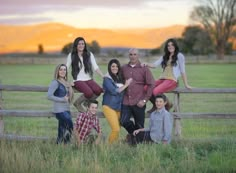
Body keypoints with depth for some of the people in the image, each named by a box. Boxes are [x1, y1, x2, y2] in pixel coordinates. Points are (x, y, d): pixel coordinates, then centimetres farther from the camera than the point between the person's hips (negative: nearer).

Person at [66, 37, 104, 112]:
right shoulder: (71, 55, 4)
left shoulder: (89, 54, 11)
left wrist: (104, 77, -4)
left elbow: (95, 67, 7)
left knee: (98, 90, -29)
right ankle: (78, 103, -1)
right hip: (78, 80, -3)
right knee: (89, 92, -33)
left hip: (89, 79, 3)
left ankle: (85, 103, -3)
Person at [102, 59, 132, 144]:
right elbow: (114, 91, -12)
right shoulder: (107, 78, -5)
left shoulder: (120, 78, 11)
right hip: (109, 106, -6)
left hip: (119, 107, 6)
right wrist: (126, 85, -7)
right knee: (116, 129, -15)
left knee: (117, 129, 4)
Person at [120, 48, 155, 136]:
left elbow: (151, 85, -3)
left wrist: (144, 100, -9)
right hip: (126, 102, 2)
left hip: (139, 103, -2)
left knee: (139, 126, 4)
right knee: (124, 121, -8)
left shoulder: (144, 69, 0)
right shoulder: (123, 68, 8)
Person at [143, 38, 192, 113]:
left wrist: (186, 84, 3)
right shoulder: (165, 56, 23)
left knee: (155, 91, -31)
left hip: (172, 80, -6)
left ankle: (167, 105, -3)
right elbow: (155, 64, 8)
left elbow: (182, 71, 3)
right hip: (162, 79, 6)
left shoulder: (179, 56, 6)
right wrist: (147, 64, -13)